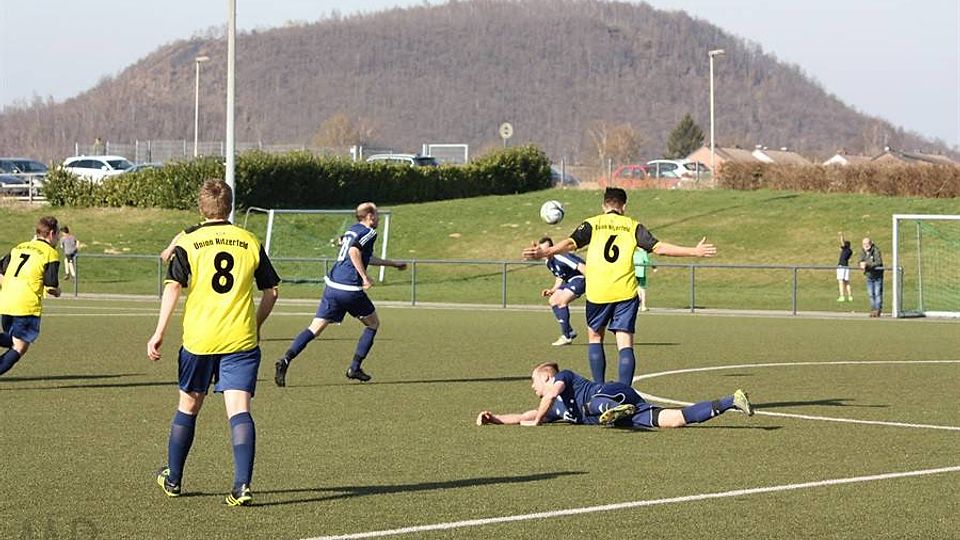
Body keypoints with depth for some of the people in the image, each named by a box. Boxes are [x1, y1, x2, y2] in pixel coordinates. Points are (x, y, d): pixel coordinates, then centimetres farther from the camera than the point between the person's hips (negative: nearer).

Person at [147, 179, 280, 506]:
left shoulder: (188, 242, 1)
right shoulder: (250, 242, 7)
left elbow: (173, 287, -9)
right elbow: (271, 291, 11)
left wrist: (159, 333, -8)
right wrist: (256, 325, 26)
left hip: (198, 339, 0)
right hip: (241, 340, 0)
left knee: (188, 406, 16)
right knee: (239, 410, -6)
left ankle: (172, 479, 28)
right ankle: (242, 485, -20)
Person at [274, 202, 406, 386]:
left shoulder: (352, 230, 23)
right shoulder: (368, 233, -3)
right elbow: (354, 251, -22)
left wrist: (393, 263, 44)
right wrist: (365, 277, -18)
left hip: (332, 286, 7)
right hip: (350, 289, -7)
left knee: (315, 328, 2)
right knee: (373, 323, 16)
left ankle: (286, 360, -18)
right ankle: (355, 367, 11)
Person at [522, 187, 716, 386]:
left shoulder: (592, 224, 7)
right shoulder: (633, 226, 9)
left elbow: (571, 243, -9)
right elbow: (658, 247, 1)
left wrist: (546, 252, -21)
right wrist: (695, 251, 4)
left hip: (597, 293, 0)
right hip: (626, 293, 0)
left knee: (595, 337, 19)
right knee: (625, 344, 0)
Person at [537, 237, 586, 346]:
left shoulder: (561, 257, -25)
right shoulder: (549, 262, 5)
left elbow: (580, 267, -30)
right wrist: (552, 290, 5)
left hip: (580, 278, -10)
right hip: (570, 281, 10)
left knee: (561, 301, -21)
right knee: (553, 301, 6)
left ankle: (566, 336, -13)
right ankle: (569, 332, 11)